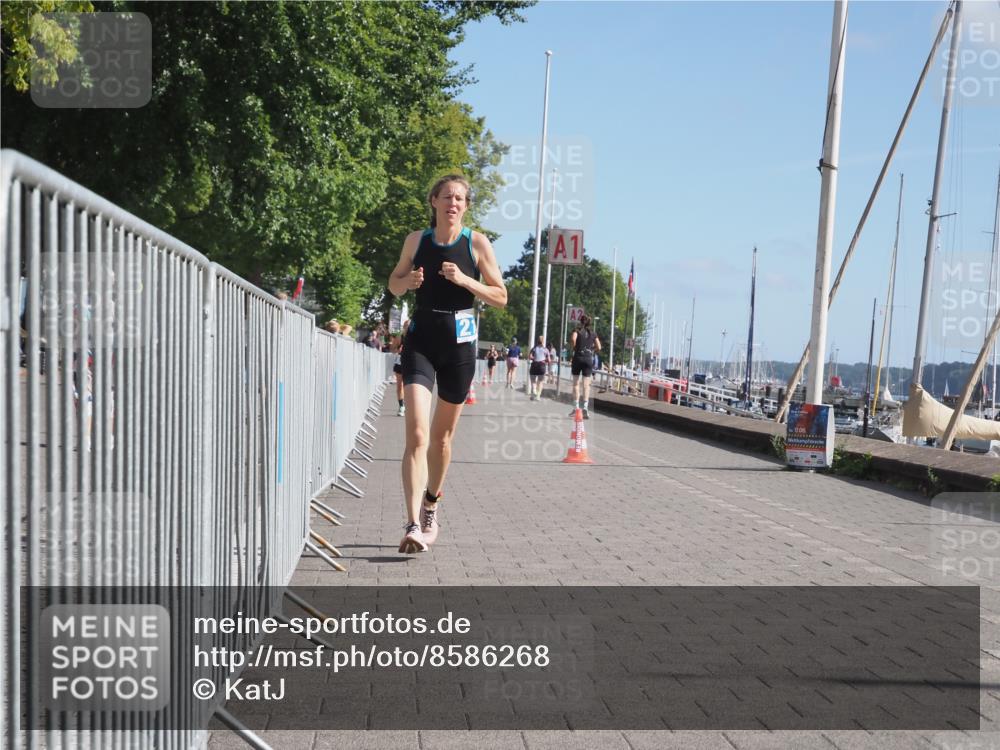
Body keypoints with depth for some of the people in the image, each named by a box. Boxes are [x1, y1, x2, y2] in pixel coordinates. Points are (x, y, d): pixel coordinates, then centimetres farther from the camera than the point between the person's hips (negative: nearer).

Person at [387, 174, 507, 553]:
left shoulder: (477, 243, -1)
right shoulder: (416, 239, 4)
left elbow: (501, 297, -1)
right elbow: (394, 284, 16)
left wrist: (464, 280, -16)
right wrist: (408, 281, -7)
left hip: (459, 341, 0)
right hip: (421, 338, 0)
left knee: (442, 436, 13)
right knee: (417, 434, -15)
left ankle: (431, 505, 37)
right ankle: (413, 525, -19)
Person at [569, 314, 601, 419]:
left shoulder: (577, 331, 1)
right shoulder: (593, 334, 9)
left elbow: (573, 339, -20)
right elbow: (598, 347, 2)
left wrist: (573, 348, -3)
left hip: (578, 358, -2)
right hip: (589, 359, 2)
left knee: (576, 383, 6)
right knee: (586, 385, 1)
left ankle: (576, 408, 3)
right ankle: (585, 407, -14)